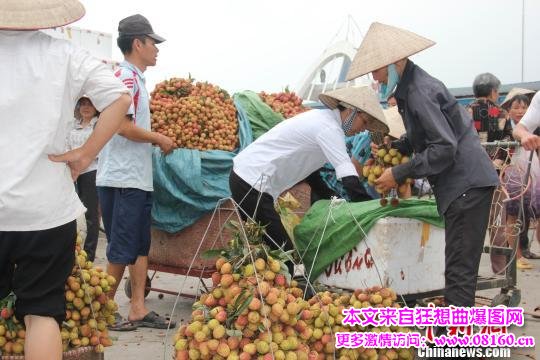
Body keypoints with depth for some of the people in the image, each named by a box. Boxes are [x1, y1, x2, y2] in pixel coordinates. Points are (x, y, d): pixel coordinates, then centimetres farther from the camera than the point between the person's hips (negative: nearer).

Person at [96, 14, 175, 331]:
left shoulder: (136, 78, 17)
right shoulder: (126, 77, -13)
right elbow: (123, 126, -21)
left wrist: (156, 139, 14)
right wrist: (159, 138, -10)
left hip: (139, 178, 10)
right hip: (123, 180, -10)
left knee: (141, 246, 11)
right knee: (122, 251, -2)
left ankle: (138, 310, 17)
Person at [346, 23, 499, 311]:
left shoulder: (420, 92, -18)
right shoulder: (409, 88, 12)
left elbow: (444, 148, -21)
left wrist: (399, 174, -16)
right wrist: (392, 148, 7)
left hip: (467, 184, -10)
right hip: (463, 182, 10)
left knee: (460, 267, -8)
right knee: (459, 264, 15)